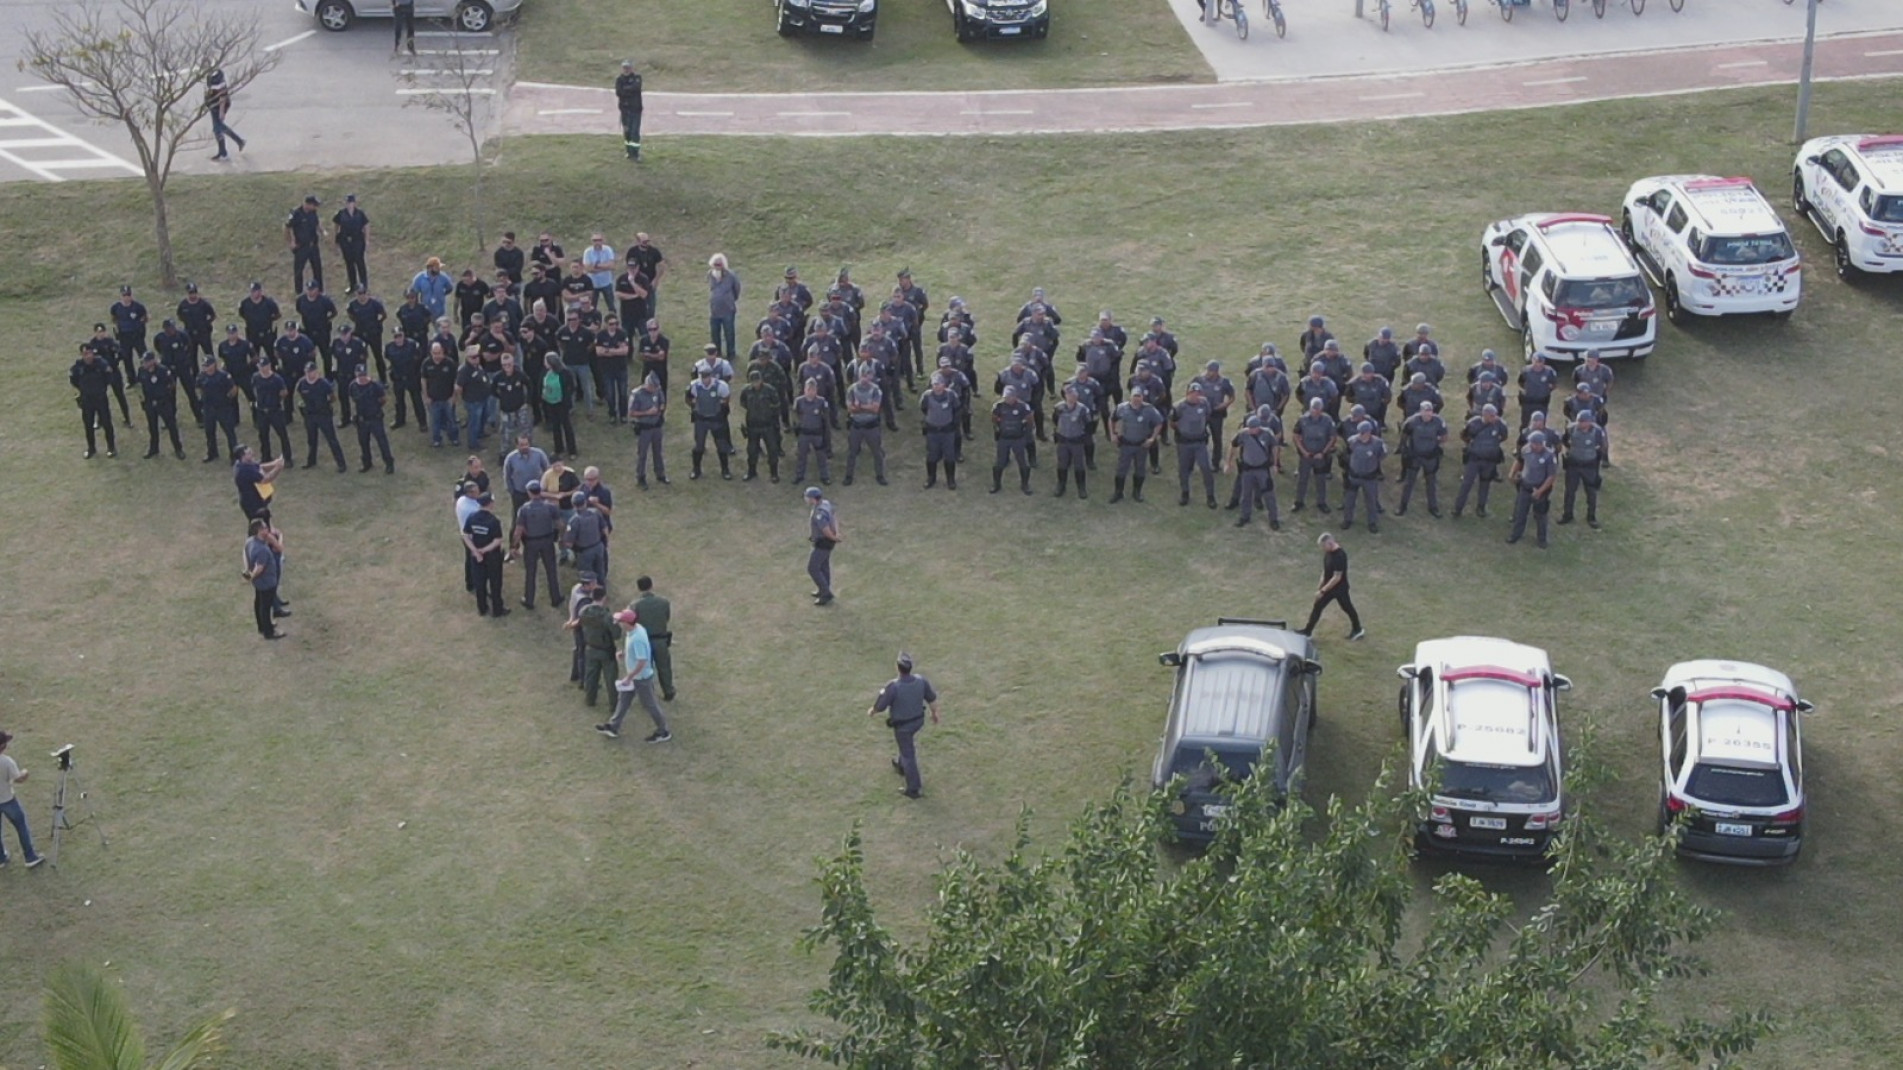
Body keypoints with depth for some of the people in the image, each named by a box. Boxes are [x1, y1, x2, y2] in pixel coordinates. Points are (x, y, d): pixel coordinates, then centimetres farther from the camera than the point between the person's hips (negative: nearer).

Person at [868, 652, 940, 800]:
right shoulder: (921, 681, -21)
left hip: (902, 724, -5)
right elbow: (932, 698, -5)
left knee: (908, 754, 10)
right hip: (918, 720, 5)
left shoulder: (893, 686, -35)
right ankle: (901, 766, 58)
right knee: (906, 744, 34)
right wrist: (934, 713, 16)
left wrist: (872, 711, 2)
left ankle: (914, 789, 21)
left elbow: (880, 706, -22)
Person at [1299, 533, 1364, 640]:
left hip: (1339, 588, -8)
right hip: (1328, 586, 8)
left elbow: (1337, 577, -29)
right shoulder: (1328, 553, -4)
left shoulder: (1340, 556, -31)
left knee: (1347, 608, 10)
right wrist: (1320, 587, 13)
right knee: (1317, 606, 13)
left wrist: (1323, 590, -26)